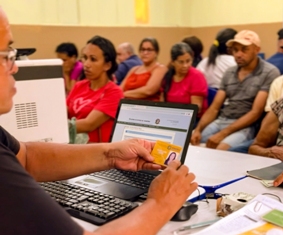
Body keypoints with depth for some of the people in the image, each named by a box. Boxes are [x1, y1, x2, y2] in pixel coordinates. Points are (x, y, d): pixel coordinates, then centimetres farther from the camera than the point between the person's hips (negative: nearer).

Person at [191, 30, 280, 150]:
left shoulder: (269, 73, -5)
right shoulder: (229, 72, 13)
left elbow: (256, 113, -12)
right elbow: (214, 108, 10)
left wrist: (223, 133, -19)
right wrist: (198, 129, -8)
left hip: (245, 126, -5)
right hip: (219, 121, 6)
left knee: (221, 149, -35)